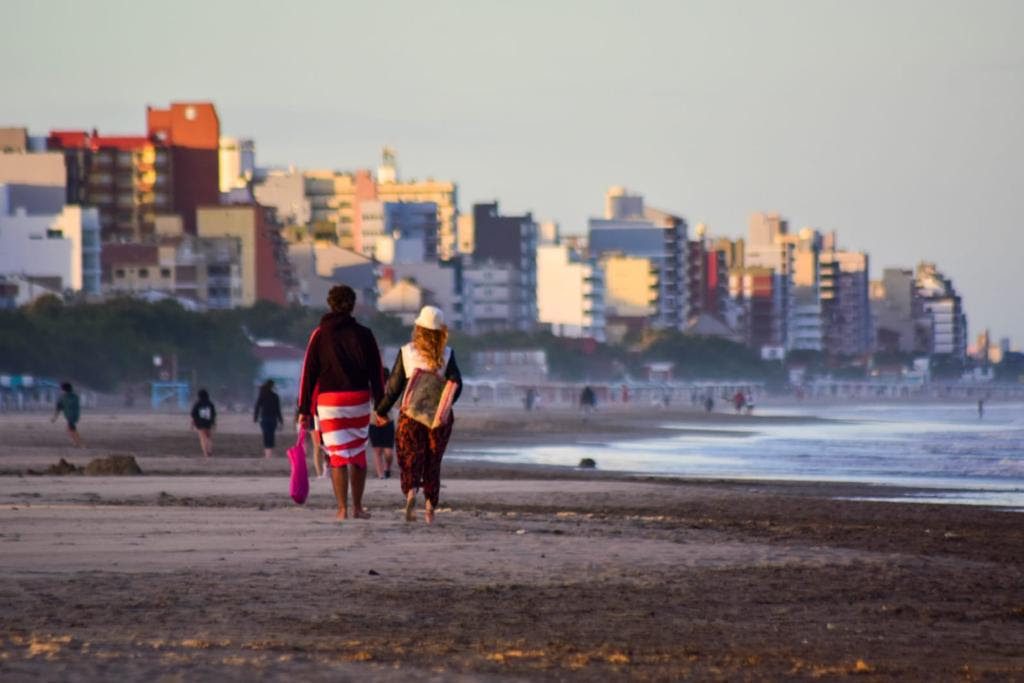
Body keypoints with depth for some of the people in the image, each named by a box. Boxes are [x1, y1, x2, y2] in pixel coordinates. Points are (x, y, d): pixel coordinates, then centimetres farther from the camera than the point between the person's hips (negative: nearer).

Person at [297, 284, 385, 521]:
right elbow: (376, 372, 3)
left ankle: (342, 510, -8)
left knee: (338, 456, -1)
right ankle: (358, 508, 18)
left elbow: (308, 373, 0)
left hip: (329, 402, -1)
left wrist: (304, 409, 2)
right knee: (358, 455, 14)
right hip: (359, 400, 1)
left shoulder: (320, 335, 2)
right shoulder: (364, 335, 4)